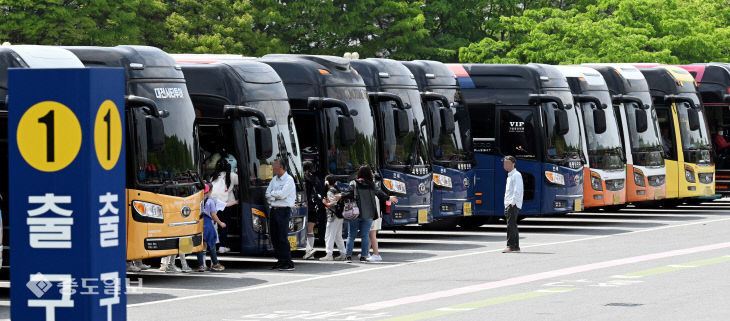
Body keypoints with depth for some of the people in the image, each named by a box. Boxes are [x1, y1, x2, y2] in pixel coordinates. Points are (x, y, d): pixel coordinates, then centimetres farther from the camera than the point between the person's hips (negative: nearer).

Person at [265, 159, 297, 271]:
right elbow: (267, 194, 11)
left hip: (283, 210, -8)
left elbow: (282, 194, -16)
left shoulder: (289, 179, -7)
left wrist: (272, 193, -1)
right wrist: (275, 197, -8)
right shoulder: (274, 179, 16)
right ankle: (280, 261, 13)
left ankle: (288, 263, -9)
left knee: (283, 237, -11)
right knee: (274, 236, 6)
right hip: (273, 210, 8)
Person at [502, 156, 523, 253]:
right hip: (508, 205, 10)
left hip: (513, 205, -10)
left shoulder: (516, 175, -9)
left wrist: (512, 203, -21)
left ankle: (510, 246, -17)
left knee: (511, 225, -14)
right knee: (512, 226, 10)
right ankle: (516, 246, 13)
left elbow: (517, 190, -17)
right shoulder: (509, 176, 21)